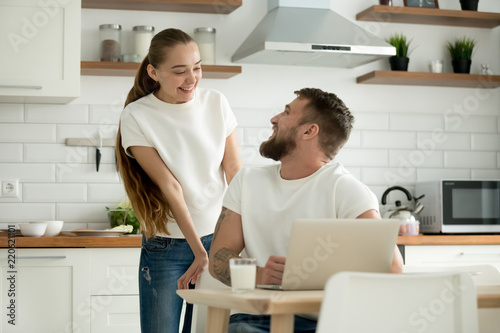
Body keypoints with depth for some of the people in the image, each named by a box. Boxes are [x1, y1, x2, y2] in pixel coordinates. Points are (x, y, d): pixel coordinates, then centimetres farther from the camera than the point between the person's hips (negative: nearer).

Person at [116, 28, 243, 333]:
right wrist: (199, 251, -18)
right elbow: (169, 187, -14)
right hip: (166, 248, -2)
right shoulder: (136, 118, -9)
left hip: (218, 238, 3)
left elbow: (235, 175, 0)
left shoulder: (216, 103, 1)